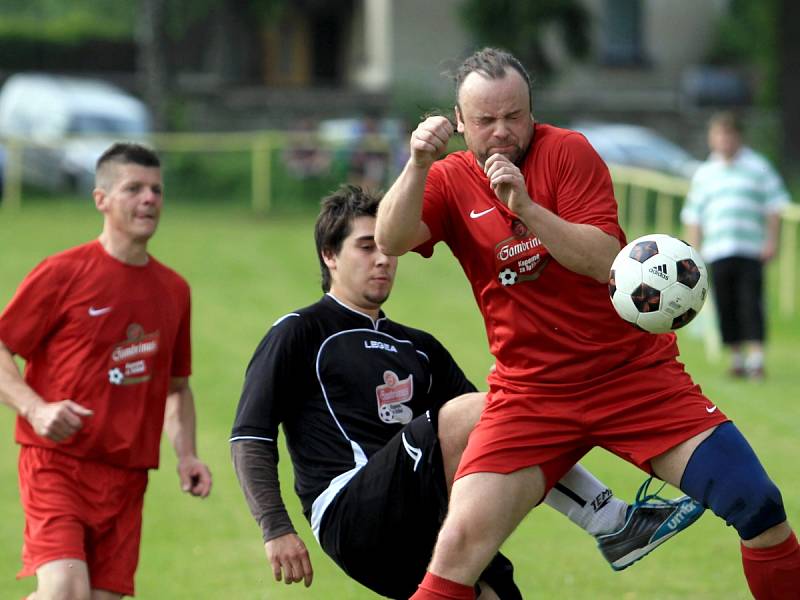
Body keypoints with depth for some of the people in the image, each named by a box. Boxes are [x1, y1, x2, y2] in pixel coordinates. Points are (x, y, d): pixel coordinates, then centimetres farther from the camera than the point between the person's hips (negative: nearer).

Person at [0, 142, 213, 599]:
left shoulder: (173, 290, 14)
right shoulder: (63, 274, -4)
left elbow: (177, 386, 25)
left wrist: (187, 455, 9)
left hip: (127, 476, 6)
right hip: (57, 463, -6)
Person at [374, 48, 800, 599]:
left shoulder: (568, 151, -4)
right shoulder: (450, 181, 3)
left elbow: (605, 262, -14)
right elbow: (391, 241, -15)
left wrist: (526, 207, -26)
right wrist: (418, 165, -29)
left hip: (637, 372, 0)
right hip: (530, 395, 1)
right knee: (459, 545, -17)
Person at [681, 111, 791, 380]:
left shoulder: (758, 167, 7)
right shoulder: (704, 174, 13)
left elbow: (774, 206, 7)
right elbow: (693, 216, 15)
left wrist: (771, 241, -1)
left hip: (752, 249, -2)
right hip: (717, 253, 3)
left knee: (751, 304, -11)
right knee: (727, 308, 2)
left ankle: (755, 359, -12)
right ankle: (737, 359, 12)